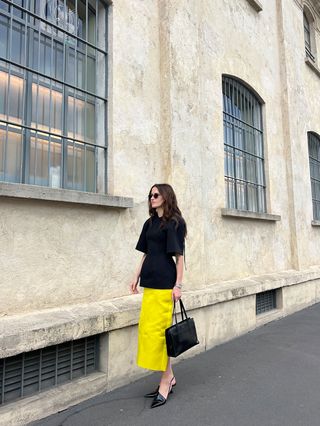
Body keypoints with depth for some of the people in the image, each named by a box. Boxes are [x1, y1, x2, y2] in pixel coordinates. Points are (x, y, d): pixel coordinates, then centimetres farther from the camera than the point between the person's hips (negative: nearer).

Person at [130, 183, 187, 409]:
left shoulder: (175, 222, -4)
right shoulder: (150, 223, 15)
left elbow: (179, 256, -7)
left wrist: (178, 285, -11)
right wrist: (137, 276, 13)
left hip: (165, 282, -7)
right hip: (150, 281, 7)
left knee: (157, 329, -4)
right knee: (148, 328, 10)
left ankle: (166, 379, 14)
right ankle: (169, 377, 25)